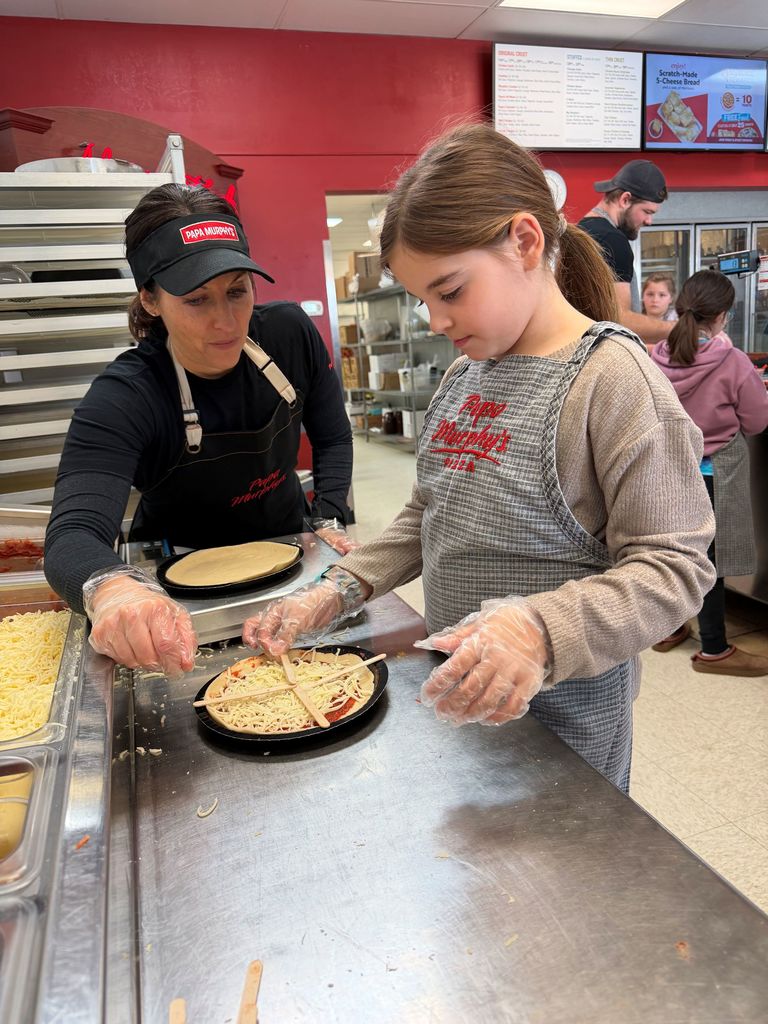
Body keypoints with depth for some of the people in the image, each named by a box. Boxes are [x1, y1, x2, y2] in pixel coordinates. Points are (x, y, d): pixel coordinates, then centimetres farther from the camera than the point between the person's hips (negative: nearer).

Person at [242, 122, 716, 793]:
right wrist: (339, 591, -1)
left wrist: (541, 632, -36)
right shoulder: (464, 373, 5)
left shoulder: (611, 376, -18)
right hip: (460, 691, 7)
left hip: (565, 719, -6)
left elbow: (673, 568, -21)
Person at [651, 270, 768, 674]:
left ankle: (668, 628, 32)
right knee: (709, 558, 5)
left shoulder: (658, 356, -5)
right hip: (713, 475, -5)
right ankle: (713, 650, 17)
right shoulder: (732, 363, -18)